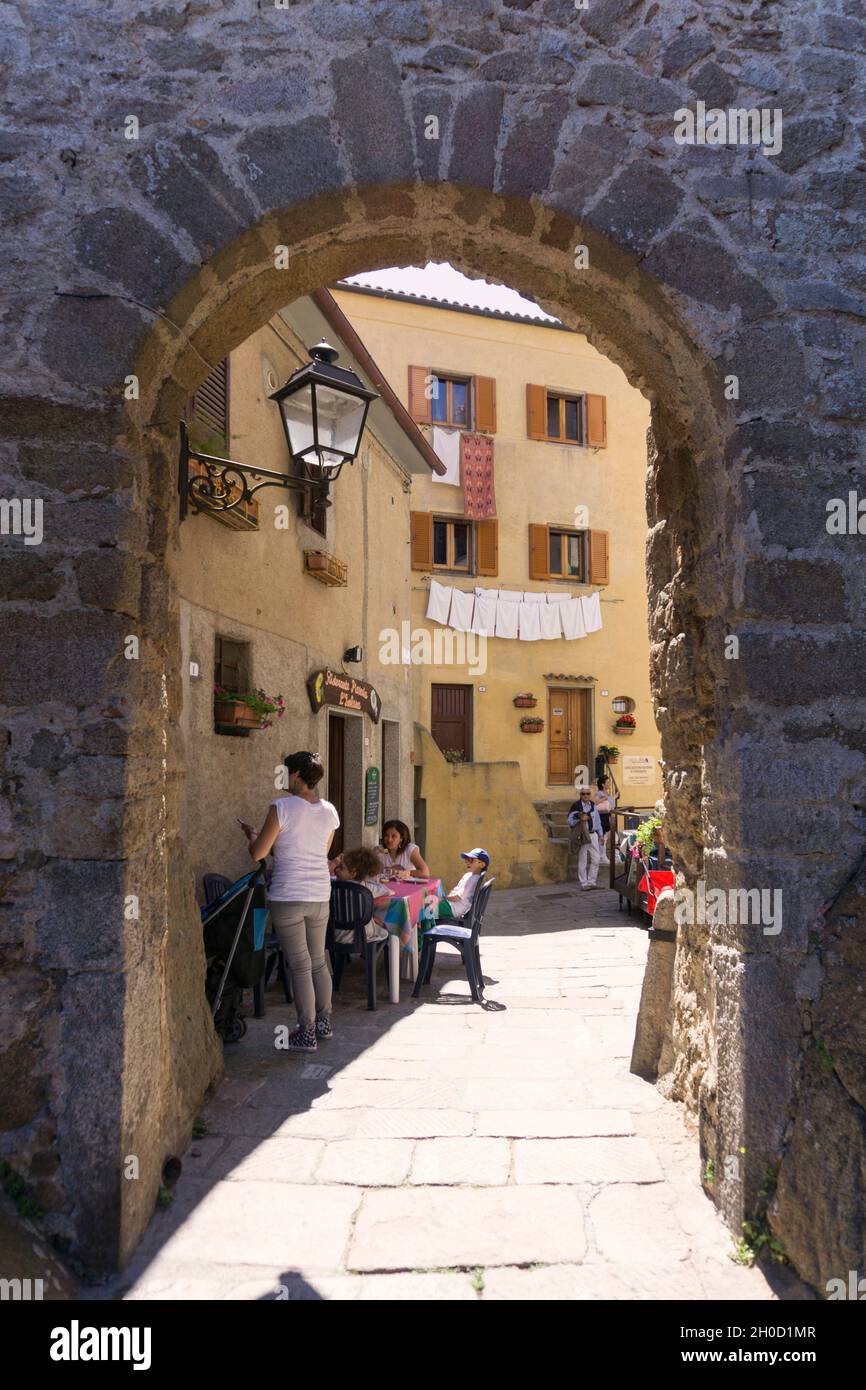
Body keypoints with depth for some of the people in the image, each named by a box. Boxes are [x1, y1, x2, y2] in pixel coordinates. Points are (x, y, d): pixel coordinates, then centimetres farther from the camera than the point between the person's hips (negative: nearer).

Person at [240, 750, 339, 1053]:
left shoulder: (282, 807, -12)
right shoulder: (329, 812, 6)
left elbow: (257, 853, -8)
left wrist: (251, 834, 13)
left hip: (287, 897, -6)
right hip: (320, 895, 6)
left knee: (299, 965, 1)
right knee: (318, 961, 18)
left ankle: (307, 1034, 8)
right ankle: (324, 1023, 30)